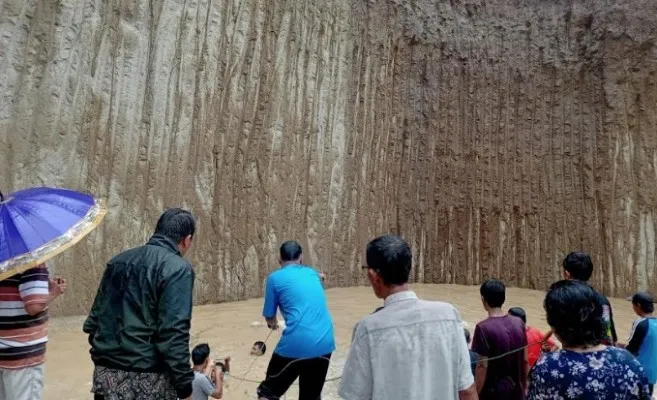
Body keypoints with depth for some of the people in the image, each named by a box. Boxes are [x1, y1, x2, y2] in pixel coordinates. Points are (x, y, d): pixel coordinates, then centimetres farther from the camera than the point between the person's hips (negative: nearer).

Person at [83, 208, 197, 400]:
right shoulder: (177, 269, -14)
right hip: (146, 379, -7)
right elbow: (173, 335, -19)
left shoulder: (118, 260, 9)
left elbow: (94, 318, 13)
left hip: (105, 372, 7)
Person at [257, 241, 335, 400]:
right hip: (324, 343, 5)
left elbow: (269, 318, 13)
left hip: (296, 344, -5)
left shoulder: (275, 278, 4)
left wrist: (273, 323, 35)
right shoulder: (312, 273, 18)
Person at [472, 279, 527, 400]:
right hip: (516, 390, 6)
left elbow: (482, 366, -18)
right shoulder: (519, 323, -1)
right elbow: (525, 360, 5)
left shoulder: (484, 328, -19)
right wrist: (524, 386, 18)